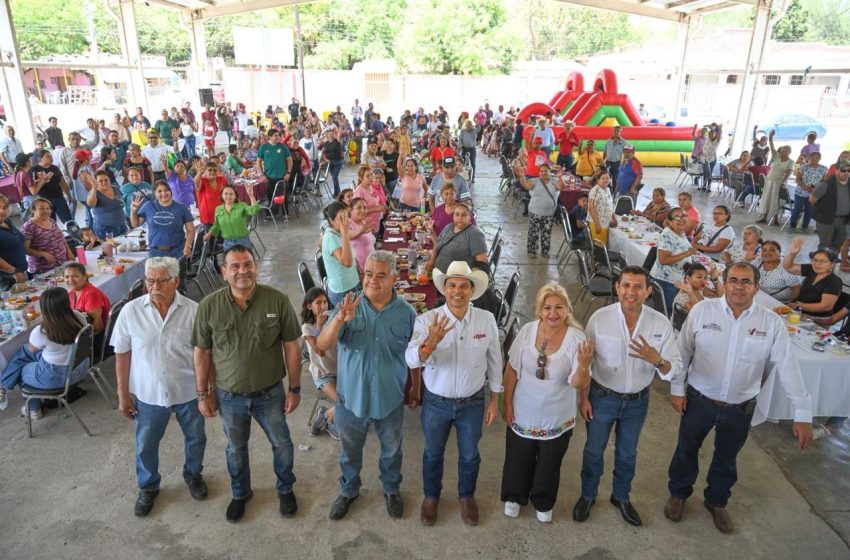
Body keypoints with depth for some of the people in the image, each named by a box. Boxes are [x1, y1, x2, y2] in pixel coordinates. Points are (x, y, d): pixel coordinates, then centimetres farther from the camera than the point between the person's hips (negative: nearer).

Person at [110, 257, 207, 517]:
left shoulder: (193, 311, -16)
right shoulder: (131, 311, -13)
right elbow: (122, 354, -3)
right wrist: (123, 394, 0)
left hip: (188, 391, 0)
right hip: (148, 394, 1)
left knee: (195, 438, 21)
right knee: (146, 444, 19)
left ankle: (193, 474, 50)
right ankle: (148, 487, 46)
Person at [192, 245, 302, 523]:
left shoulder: (277, 301, -17)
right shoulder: (208, 306, -15)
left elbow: (291, 346, -9)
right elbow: (202, 352, -4)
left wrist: (295, 388, -5)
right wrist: (203, 394, 1)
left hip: (270, 393, 0)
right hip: (229, 396, 1)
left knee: (282, 444, 19)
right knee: (236, 448, 23)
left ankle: (285, 489, 47)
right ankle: (240, 493, 50)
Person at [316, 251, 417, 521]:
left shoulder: (406, 312, -13)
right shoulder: (348, 307, -15)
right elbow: (322, 345, -23)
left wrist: (415, 388, 8)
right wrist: (339, 320, -40)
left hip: (390, 399, 0)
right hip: (351, 397, 0)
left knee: (392, 450, 23)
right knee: (350, 451, 23)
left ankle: (391, 490, 51)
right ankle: (348, 491, 50)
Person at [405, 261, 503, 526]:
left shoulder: (486, 320, -13)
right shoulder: (427, 320, -18)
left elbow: (494, 361, -1)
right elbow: (412, 360, -28)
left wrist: (494, 399, 4)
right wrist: (430, 342, -48)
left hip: (472, 403, 1)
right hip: (436, 402, -1)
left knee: (469, 455, 21)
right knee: (433, 453, 21)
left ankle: (467, 496, 50)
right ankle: (431, 496, 48)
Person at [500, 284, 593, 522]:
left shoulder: (576, 338, -19)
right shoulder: (527, 331, -15)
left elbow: (578, 384, -20)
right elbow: (512, 369, -4)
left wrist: (583, 366, -40)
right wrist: (506, 402, -2)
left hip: (557, 419, -1)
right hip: (523, 413, 1)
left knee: (549, 464, 21)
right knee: (517, 460, 20)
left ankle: (544, 503, 47)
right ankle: (514, 497, 47)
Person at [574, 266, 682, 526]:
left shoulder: (661, 324, -15)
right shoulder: (599, 318, -18)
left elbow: (674, 369, -11)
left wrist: (656, 359, -33)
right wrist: (583, 397, -5)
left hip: (637, 400, 2)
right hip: (602, 397, -1)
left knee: (627, 453, 22)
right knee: (594, 450, 17)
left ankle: (621, 497, 47)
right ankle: (587, 495, 42)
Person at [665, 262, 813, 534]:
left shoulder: (772, 322, -11)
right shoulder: (702, 310, -13)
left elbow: (788, 367, -11)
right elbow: (683, 352, -5)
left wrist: (802, 414, -14)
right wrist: (677, 389, -3)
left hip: (740, 408, 1)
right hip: (698, 400, -1)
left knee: (726, 459, 21)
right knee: (686, 450, 17)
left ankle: (716, 502, 46)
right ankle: (678, 494, 43)